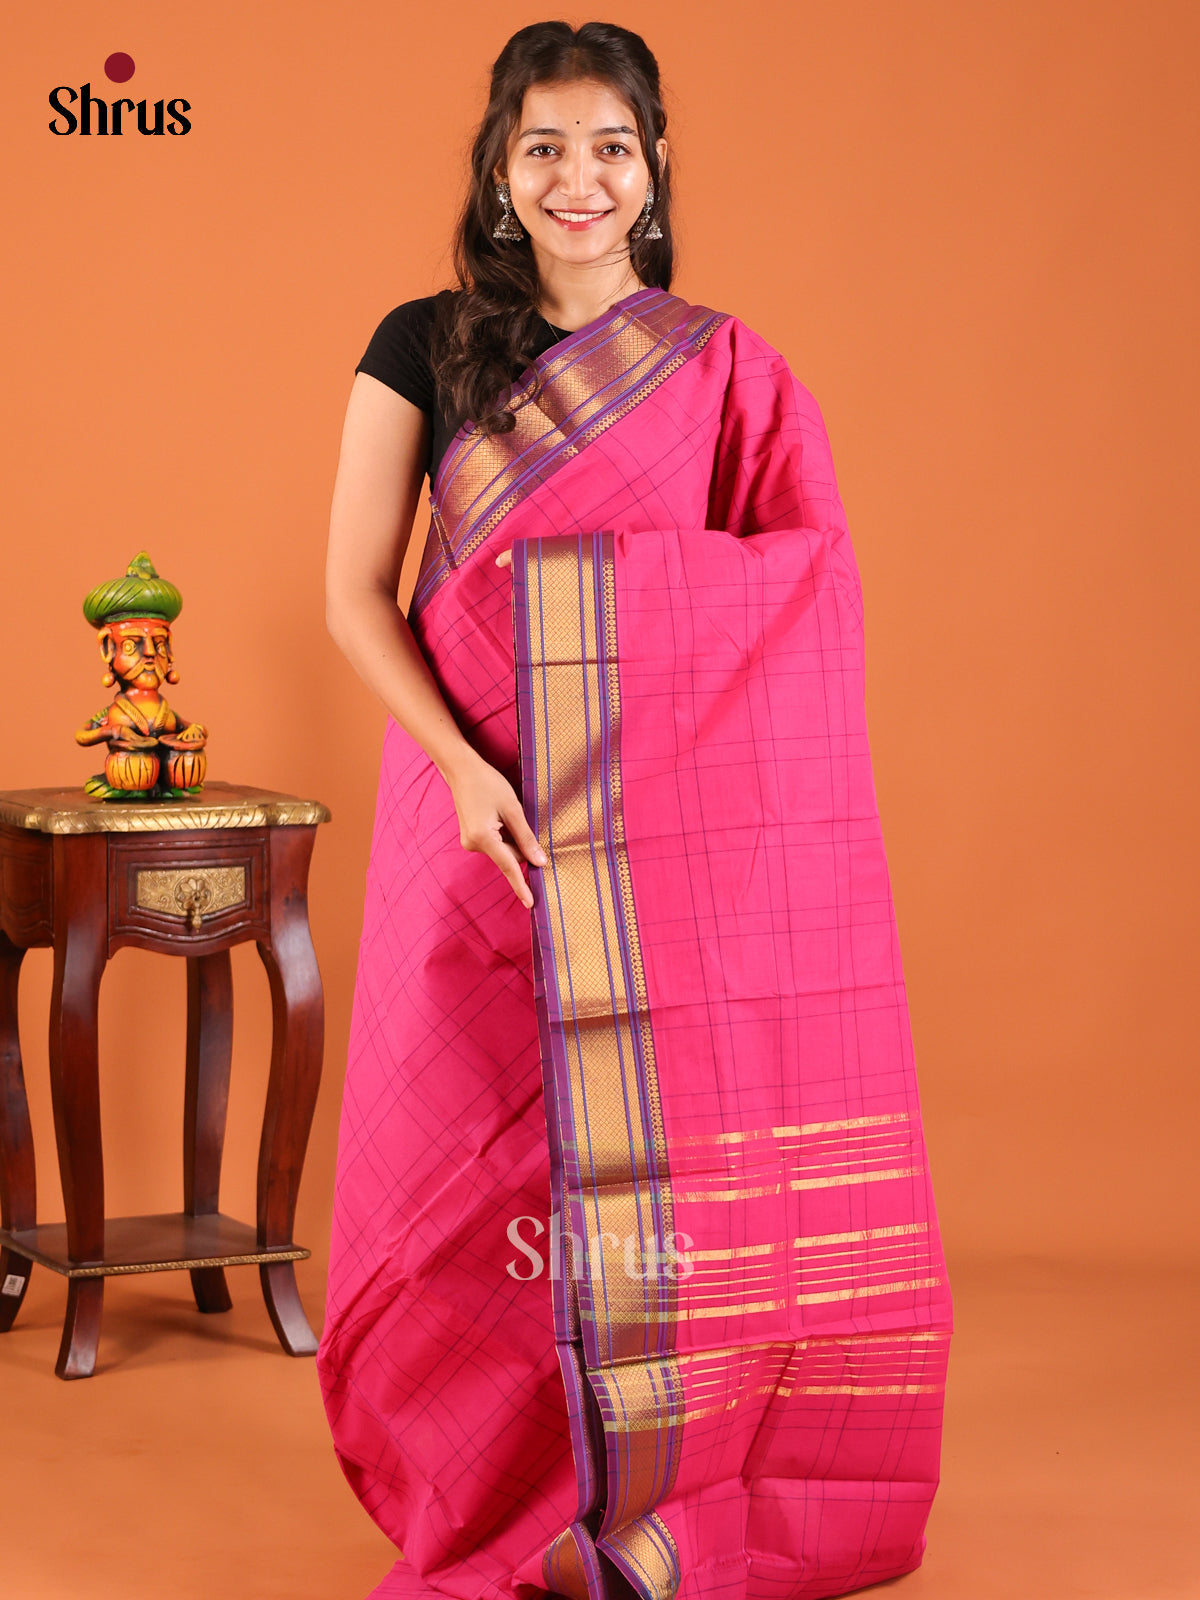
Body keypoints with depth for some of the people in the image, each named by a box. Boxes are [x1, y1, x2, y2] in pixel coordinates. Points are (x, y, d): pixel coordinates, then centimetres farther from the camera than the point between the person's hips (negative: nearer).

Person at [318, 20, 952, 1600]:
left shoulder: (725, 371, 5)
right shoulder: (424, 346, 3)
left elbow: (797, 607, 4)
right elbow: (355, 592, -1)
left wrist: (757, 810, -8)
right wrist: (461, 765, -14)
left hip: (675, 821, 0)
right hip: (483, 808, 0)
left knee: (671, 1152, 2)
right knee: (485, 1143, 5)